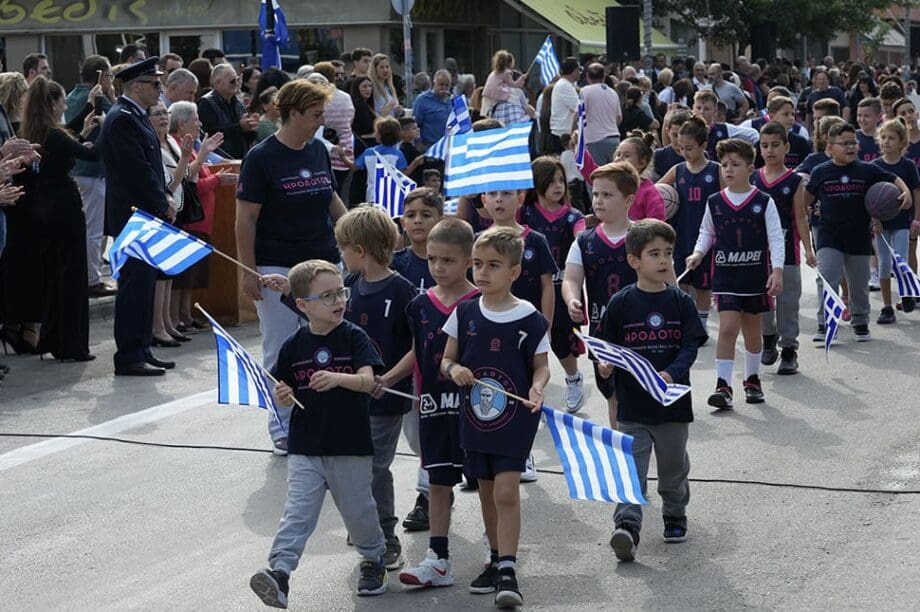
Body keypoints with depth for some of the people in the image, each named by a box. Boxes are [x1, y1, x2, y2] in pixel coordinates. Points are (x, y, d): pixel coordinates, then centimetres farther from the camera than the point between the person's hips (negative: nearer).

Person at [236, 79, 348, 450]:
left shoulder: (318, 151, 8)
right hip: (277, 266, -5)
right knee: (281, 351, 3)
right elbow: (245, 219, -10)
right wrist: (249, 272, -12)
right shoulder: (261, 158, -10)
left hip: (323, 262, 5)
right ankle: (282, 428, 12)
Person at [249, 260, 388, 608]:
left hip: (351, 448, -1)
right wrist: (282, 397, -14)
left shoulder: (354, 337, -5)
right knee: (298, 511, -8)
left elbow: (368, 381, -19)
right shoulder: (294, 346, 2)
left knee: (358, 510, 13)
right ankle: (279, 573, -16)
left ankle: (373, 559, 37)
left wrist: (338, 378, -37)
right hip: (306, 448, 1)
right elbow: (284, 393, 10)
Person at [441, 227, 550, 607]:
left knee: (506, 490, -12)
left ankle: (507, 571, -10)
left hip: (515, 418, -4)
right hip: (475, 417, 4)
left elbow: (541, 366, 0)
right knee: (486, 492, 14)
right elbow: (447, 359, 9)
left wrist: (537, 388, -21)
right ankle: (496, 559, 29)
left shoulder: (529, 319, -8)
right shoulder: (465, 313, 2)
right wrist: (454, 369, -14)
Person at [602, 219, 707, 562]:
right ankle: (627, 526, -15)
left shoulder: (681, 302, 0)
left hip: (673, 402, 2)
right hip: (632, 405, -1)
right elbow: (607, 345, 3)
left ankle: (675, 517, 36)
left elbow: (691, 346, -6)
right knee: (631, 470, -9)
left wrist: (672, 374, -23)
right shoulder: (621, 303, -2)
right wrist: (605, 366, -18)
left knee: (674, 467, 17)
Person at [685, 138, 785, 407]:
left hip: (755, 276, 0)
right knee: (727, 327, -12)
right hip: (725, 276, 0)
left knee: (752, 330, 14)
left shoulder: (764, 202, -5)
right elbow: (706, 233, 14)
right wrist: (698, 253, -3)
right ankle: (723, 386, -13)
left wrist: (777, 270, -14)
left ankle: (752, 380, 32)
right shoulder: (714, 202, 1)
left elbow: (776, 238, -5)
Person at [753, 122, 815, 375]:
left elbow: (800, 217, -2)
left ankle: (788, 350, 8)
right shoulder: (752, 180, 3)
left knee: (788, 302, 1)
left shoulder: (794, 181, -3)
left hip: (786, 249, -3)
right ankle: (769, 338, 32)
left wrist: (808, 248, -8)